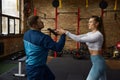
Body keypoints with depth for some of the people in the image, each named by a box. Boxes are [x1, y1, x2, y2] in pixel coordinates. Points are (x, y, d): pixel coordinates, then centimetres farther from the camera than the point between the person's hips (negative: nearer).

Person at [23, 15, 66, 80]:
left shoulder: (26, 34, 0)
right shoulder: (42, 37, -28)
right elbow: (58, 48, -28)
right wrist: (63, 35, -16)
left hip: (35, 64, 9)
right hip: (34, 67, -9)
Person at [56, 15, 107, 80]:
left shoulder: (98, 35, -20)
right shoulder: (90, 33, 8)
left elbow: (79, 39, -25)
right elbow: (78, 37, 5)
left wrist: (66, 32, -22)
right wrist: (65, 32, -5)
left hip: (98, 62, -10)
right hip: (97, 62, 10)